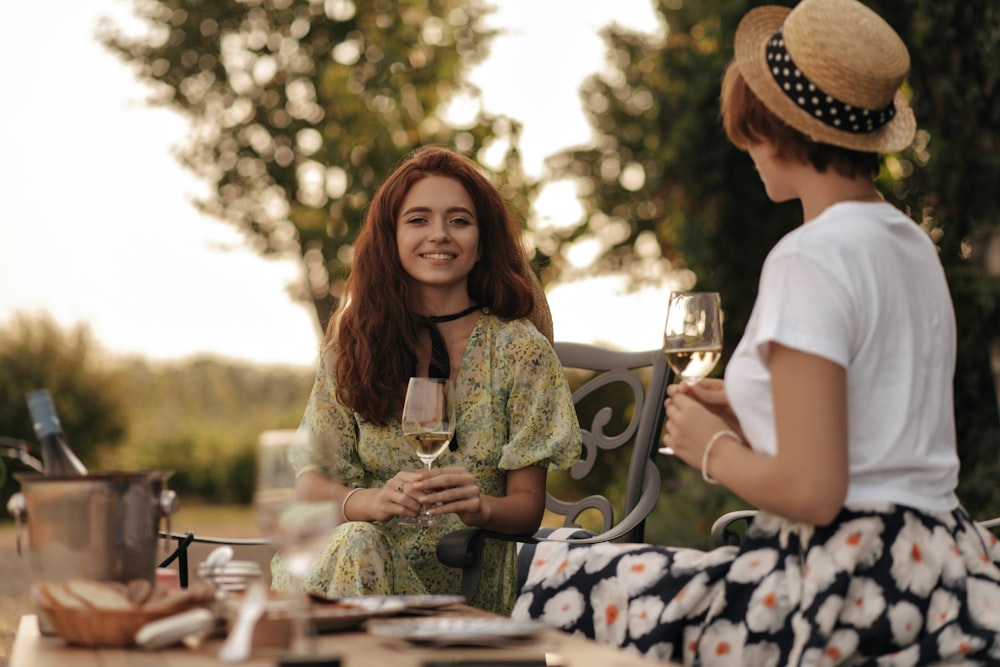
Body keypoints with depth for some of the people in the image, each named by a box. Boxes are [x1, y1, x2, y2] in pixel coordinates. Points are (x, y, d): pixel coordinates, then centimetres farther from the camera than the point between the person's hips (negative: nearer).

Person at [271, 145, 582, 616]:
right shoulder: (354, 342, 8)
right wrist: (373, 502, -21)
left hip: (461, 578, -2)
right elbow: (310, 480, 3)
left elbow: (529, 506, 2)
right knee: (354, 543, -35)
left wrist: (479, 507, -23)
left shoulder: (520, 351, 2)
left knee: (355, 553, -34)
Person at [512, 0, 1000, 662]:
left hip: (854, 603, -10)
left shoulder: (810, 260, -17)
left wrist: (714, 449, -4)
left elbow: (811, 490, -22)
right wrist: (750, 420, 15)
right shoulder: (914, 244, 11)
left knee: (561, 585, 1)